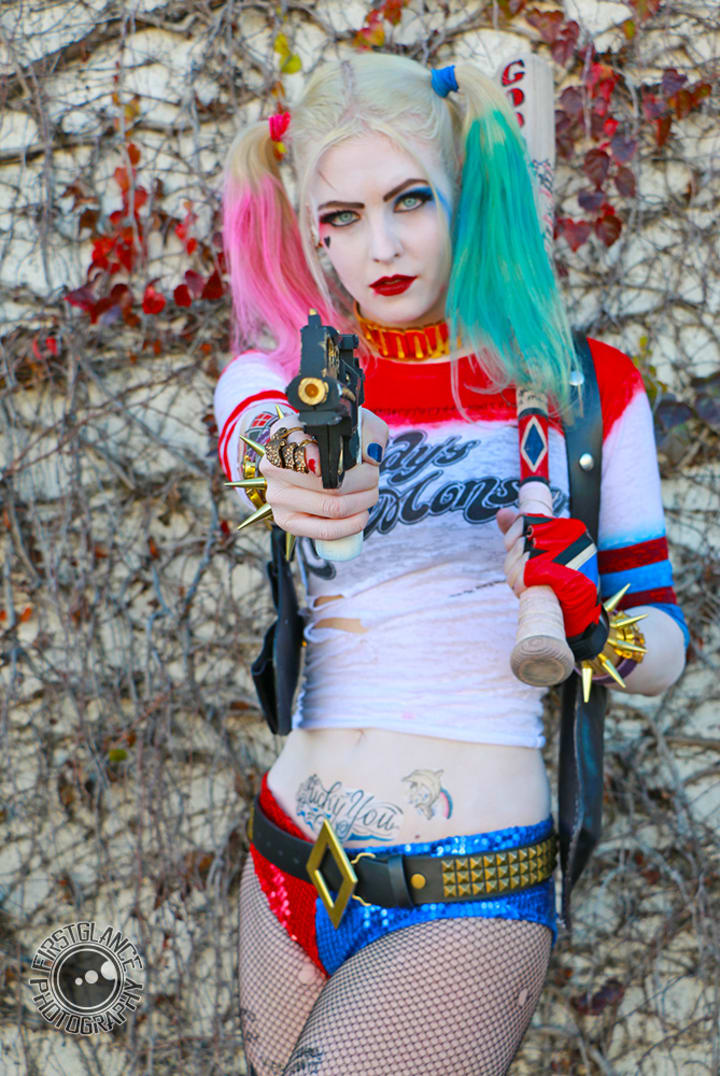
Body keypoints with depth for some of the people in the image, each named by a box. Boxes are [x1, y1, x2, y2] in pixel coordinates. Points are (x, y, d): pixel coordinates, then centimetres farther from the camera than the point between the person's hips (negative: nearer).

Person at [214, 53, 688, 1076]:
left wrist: (583, 612, -18)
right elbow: (250, 427, -20)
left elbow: (664, 652, 4)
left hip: (475, 897, -3)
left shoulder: (585, 387, 1)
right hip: (290, 872, 3)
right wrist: (280, 458, -43)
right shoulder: (280, 376, 6)